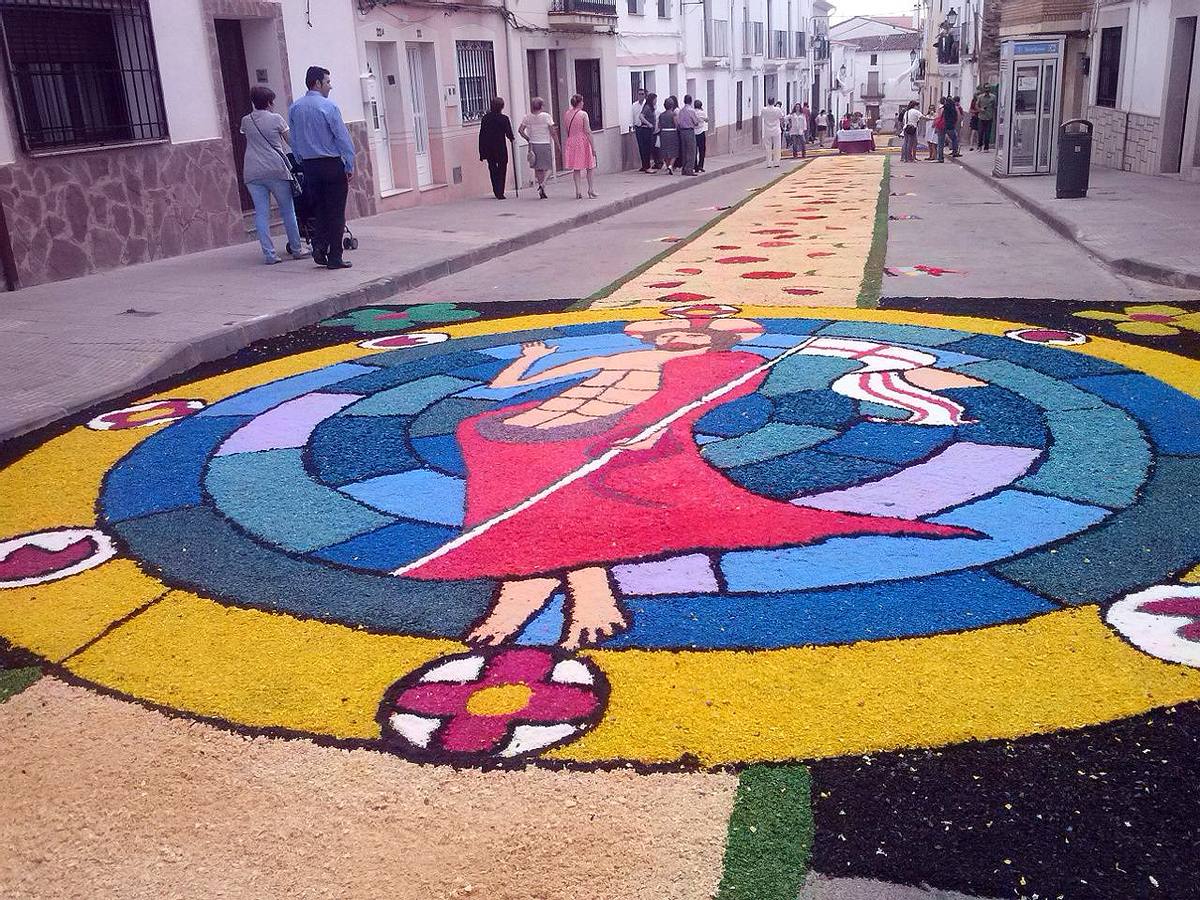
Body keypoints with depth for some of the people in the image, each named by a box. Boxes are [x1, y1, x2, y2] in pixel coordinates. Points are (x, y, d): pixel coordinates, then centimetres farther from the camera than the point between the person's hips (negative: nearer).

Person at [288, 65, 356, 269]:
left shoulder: (295, 108, 6)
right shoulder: (328, 106, -11)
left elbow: (294, 141, 10)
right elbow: (342, 137, -11)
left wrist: (303, 163, 18)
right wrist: (350, 166, -6)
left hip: (309, 166, 5)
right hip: (332, 164, -5)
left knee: (319, 210, 17)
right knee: (336, 212, 1)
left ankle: (319, 248, 5)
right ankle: (334, 258, 2)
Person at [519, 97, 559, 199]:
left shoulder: (528, 117, 3)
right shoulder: (547, 116, -6)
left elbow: (520, 130, 2)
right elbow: (553, 132, -8)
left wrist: (528, 139, 15)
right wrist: (558, 147, -1)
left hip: (533, 145, 3)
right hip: (545, 145, -3)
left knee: (537, 168, 12)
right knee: (545, 168, 3)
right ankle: (542, 184, -22)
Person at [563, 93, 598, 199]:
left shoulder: (567, 114, 1)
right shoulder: (583, 114, -12)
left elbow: (567, 130, 7)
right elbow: (588, 132, -13)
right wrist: (593, 146, -10)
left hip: (571, 142, 4)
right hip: (583, 142, -4)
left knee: (576, 168, 8)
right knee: (589, 167, 11)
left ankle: (578, 191, 3)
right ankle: (590, 189, 13)